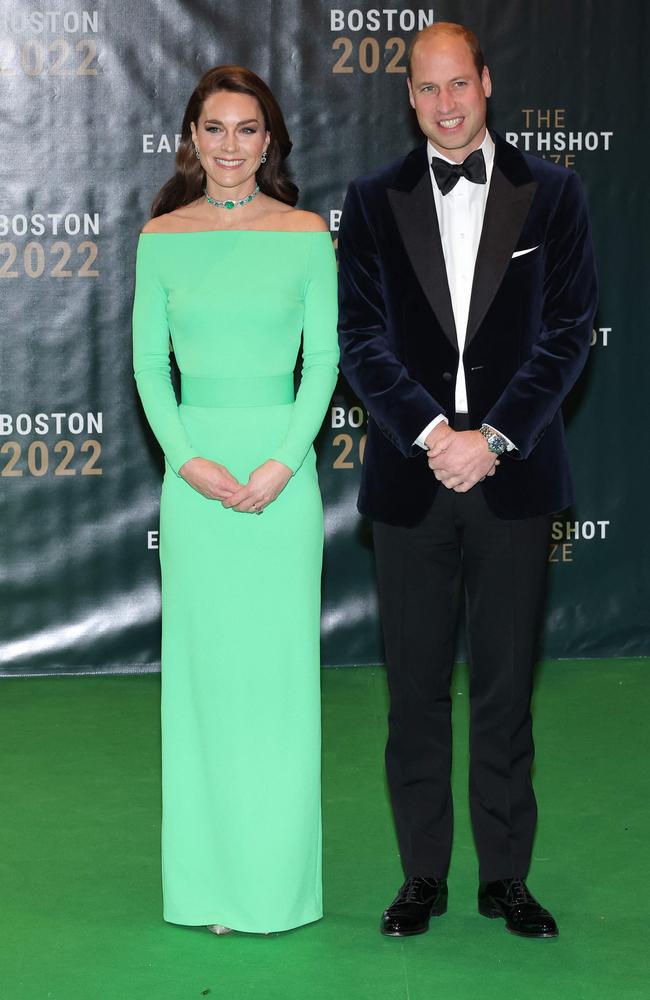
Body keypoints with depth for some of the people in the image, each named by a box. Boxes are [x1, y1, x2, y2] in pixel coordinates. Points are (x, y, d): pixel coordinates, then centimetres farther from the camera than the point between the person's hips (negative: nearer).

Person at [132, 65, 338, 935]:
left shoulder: (307, 235, 1)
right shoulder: (162, 238, 4)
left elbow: (323, 358, 0)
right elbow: (149, 363, 4)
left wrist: (282, 463, -11)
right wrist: (188, 461, -8)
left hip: (284, 462, -1)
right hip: (195, 465, 1)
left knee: (279, 661, 2)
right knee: (202, 663, 4)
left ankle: (279, 878, 13)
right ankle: (208, 879, 14)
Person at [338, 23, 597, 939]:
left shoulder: (550, 193, 4)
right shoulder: (375, 201, 6)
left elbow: (568, 332, -2)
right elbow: (361, 339, -1)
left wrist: (493, 437, -12)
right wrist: (432, 434, -14)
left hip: (513, 477, -1)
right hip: (411, 482, 1)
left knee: (506, 689, 7)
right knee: (416, 691, 7)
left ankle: (506, 877, 18)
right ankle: (423, 876, 18)